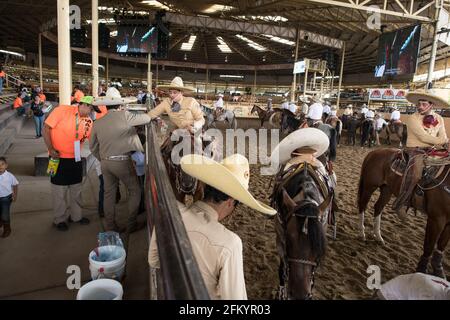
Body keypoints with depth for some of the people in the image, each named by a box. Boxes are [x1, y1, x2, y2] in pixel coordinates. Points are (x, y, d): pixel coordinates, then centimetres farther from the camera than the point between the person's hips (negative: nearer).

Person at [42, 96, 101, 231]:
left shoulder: (88, 122, -2)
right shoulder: (62, 110, -15)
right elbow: (46, 128, -13)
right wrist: (51, 149, -17)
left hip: (76, 158, 5)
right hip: (59, 157, -5)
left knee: (76, 188, 15)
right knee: (60, 189, 6)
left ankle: (76, 215, 32)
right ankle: (60, 219, 23)